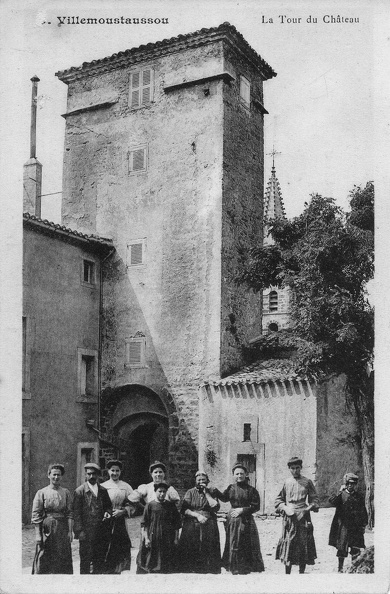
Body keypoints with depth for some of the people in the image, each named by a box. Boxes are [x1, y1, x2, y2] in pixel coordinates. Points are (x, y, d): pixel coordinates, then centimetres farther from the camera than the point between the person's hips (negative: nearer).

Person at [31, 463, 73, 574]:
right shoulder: (41, 493, -1)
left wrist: (70, 531, -3)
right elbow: (36, 515, -3)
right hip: (46, 528, -2)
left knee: (63, 560, 5)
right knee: (44, 560, -1)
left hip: (62, 529, 2)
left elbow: (69, 513, 5)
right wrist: (38, 534, -9)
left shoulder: (66, 493, 5)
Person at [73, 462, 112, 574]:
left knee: (100, 560, 8)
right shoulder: (80, 491, -2)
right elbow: (76, 512, -5)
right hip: (86, 532, -4)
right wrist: (79, 531, -11)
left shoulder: (103, 490, 12)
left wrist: (107, 513, -3)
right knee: (86, 560, -2)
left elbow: (108, 506, 21)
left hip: (102, 531, 4)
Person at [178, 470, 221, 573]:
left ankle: (208, 570, -3)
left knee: (208, 551, -7)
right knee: (191, 552, -8)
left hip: (208, 526, 1)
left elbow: (215, 507, -5)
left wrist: (206, 493, -3)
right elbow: (184, 510, 0)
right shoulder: (190, 492, 9)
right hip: (192, 526, -1)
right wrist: (197, 515, -13)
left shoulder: (211, 492, 12)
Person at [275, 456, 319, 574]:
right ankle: (287, 573, 4)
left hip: (303, 517, 0)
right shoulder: (286, 482, 7)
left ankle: (301, 572, 13)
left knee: (303, 547, 2)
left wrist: (308, 508, -9)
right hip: (289, 517, 0)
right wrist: (285, 508, -4)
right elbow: (278, 499, 13)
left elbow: (314, 499, 8)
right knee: (288, 546, -3)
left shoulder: (307, 482, 4)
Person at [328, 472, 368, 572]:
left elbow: (364, 513, 13)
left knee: (356, 549, 1)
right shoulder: (341, 495, 3)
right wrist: (340, 492, -23)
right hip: (343, 526, -2)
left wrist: (364, 525, 7)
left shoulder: (359, 497, 9)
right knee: (341, 548, 0)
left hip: (356, 527, 2)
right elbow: (332, 501, -18)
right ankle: (340, 568, 10)